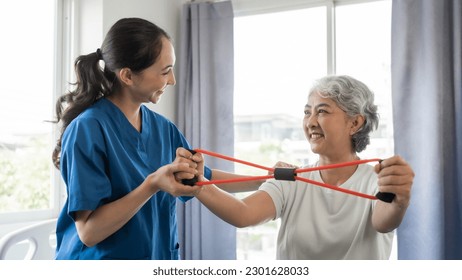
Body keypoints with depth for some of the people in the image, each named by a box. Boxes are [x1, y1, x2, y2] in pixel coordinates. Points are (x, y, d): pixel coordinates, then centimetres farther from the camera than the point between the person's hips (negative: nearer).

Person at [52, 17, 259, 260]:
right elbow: (88, 231, -22)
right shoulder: (88, 129, -20)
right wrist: (153, 184, -31)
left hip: (160, 255, 6)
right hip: (101, 256, -6)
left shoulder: (162, 127, -1)